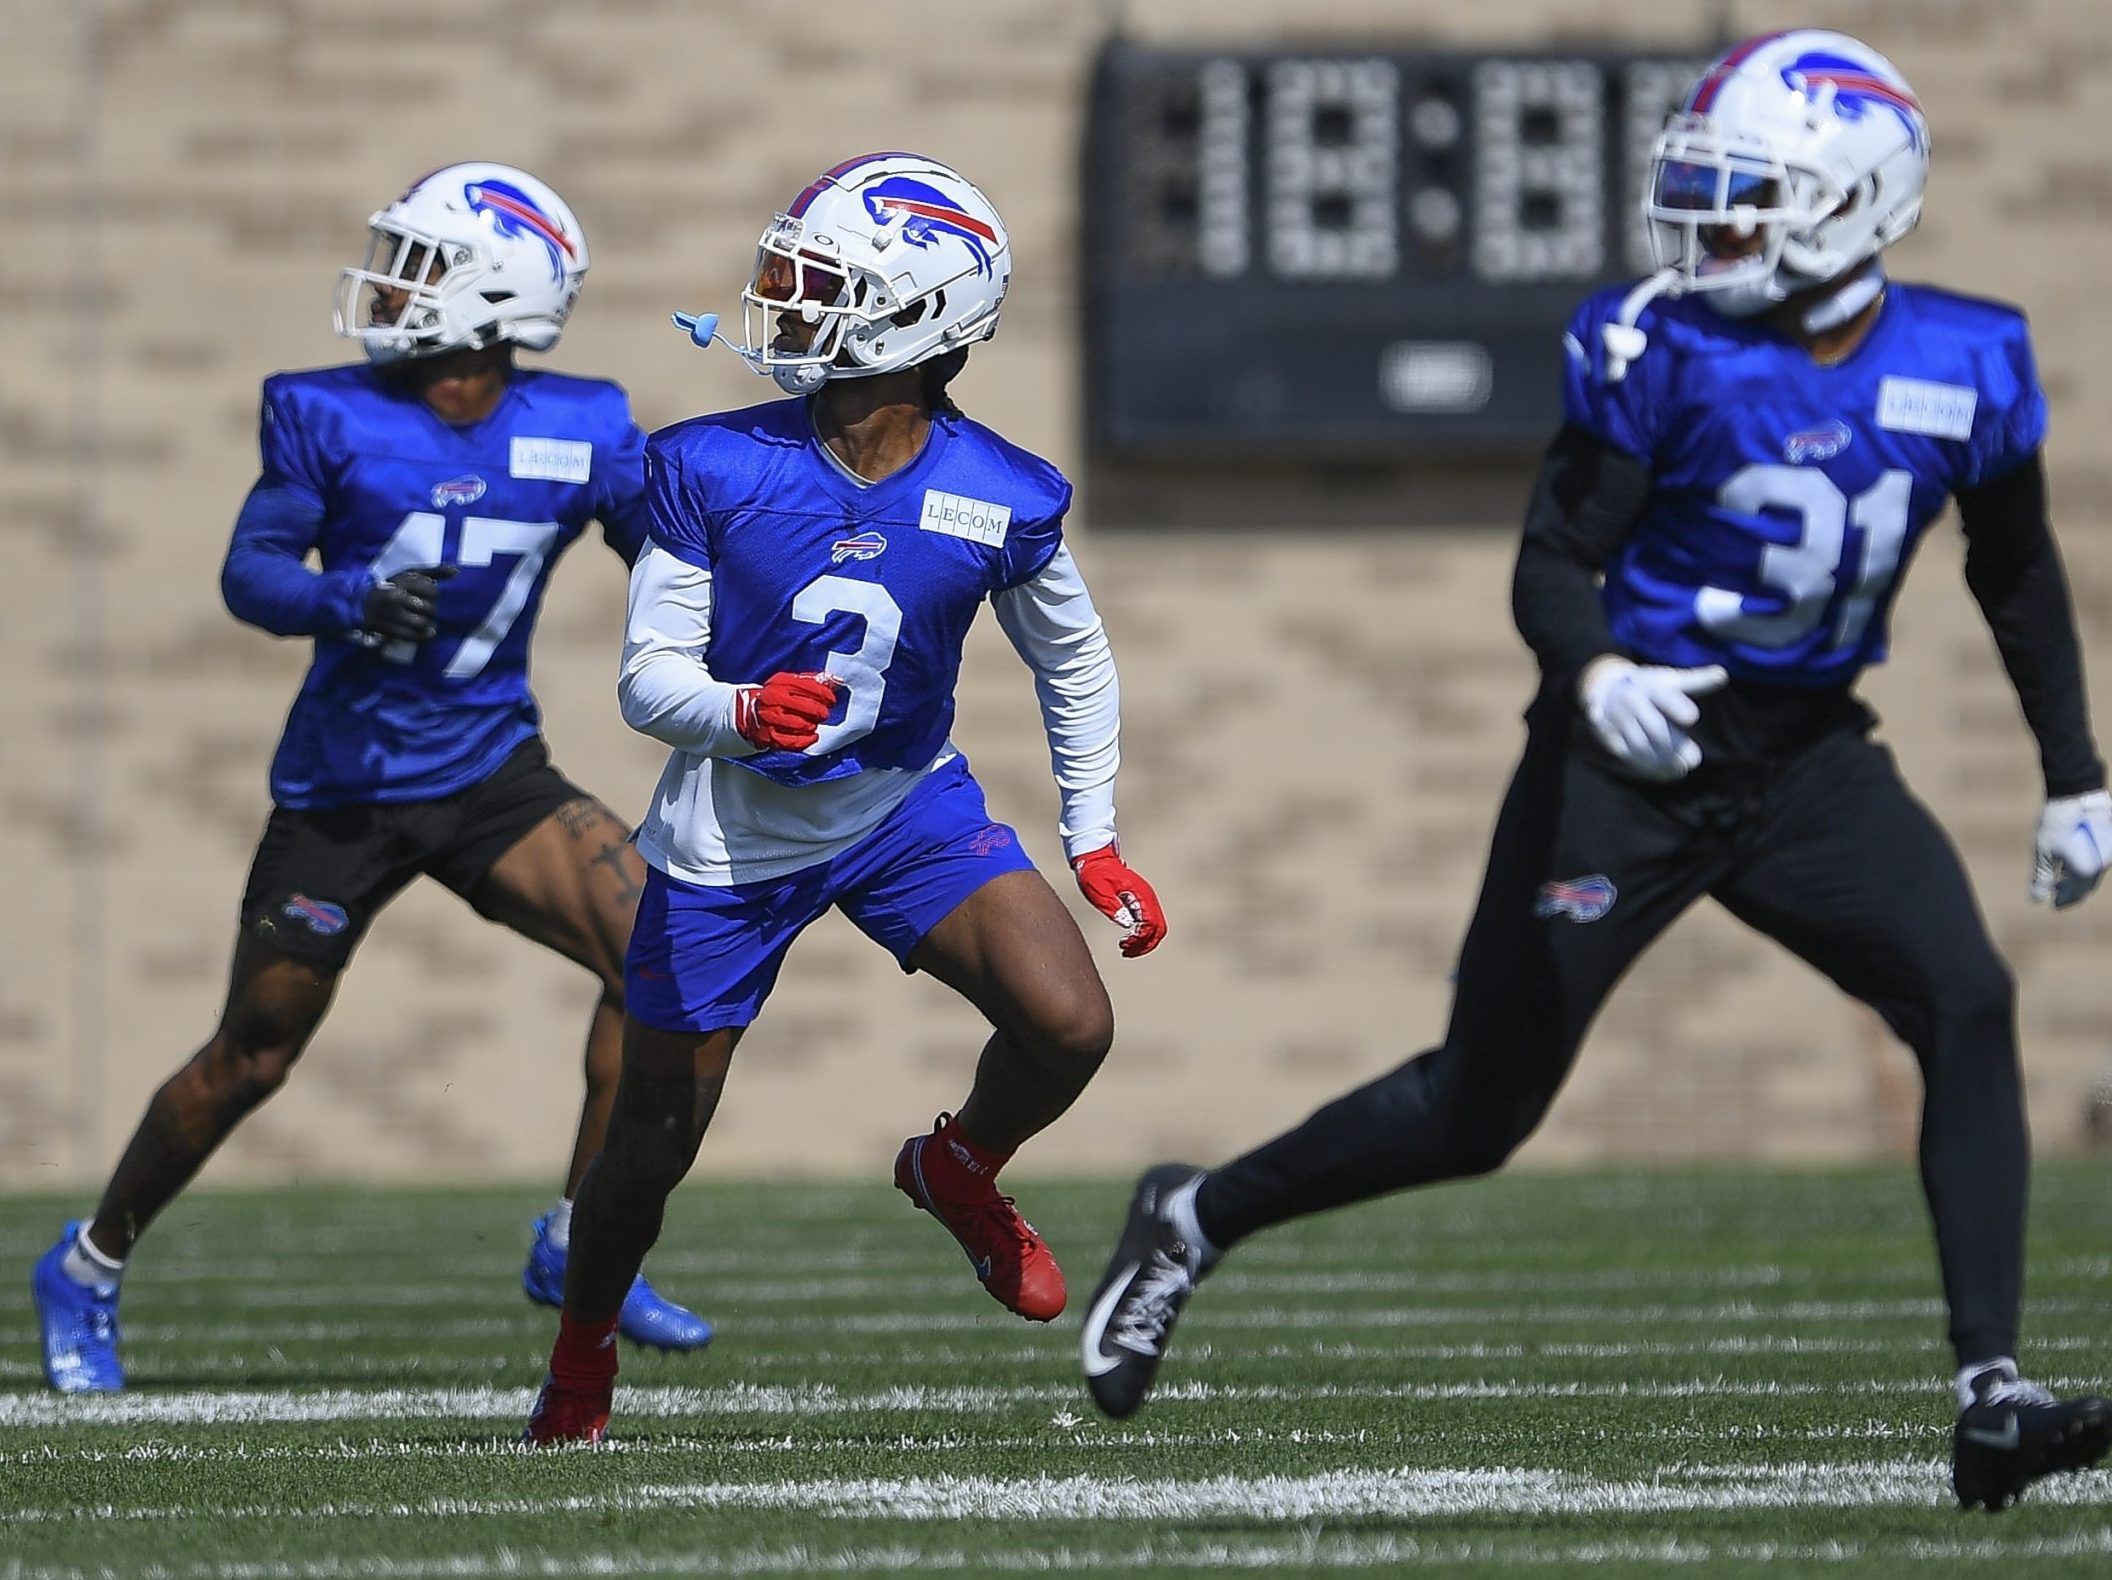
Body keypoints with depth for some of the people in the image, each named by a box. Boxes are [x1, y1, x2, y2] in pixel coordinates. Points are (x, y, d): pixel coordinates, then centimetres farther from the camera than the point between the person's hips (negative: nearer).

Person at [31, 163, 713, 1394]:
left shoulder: (580, 434, -3)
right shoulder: (330, 417, -8)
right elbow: (250, 573, -12)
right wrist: (353, 599, -30)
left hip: (493, 775, 2)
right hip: (344, 785, -2)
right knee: (250, 1061, 5)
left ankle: (582, 1246, -7)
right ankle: (91, 1269, 27)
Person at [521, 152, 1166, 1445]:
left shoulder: (1002, 501, -14)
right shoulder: (715, 471, -17)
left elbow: (1074, 663, 6)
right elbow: (649, 677, -14)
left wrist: (1094, 841, 3)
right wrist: (742, 712, -36)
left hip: (909, 810, 1)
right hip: (735, 837, -1)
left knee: (1069, 1026, -21)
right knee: (655, 1137, 6)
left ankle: (960, 1170, 13)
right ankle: (581, 1359, 35)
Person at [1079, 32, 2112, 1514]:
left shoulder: (1966, 367, -4)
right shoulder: (1668, 353, -15)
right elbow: (1552, 560, -14)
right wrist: (1593, 673, -36)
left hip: (1807, 761, 3)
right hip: (1631, 756, -3)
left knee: (1969, 1007, -20)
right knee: (1481, 1108, 3)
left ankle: (1993, 1395, -19)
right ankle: (1197, 1218, 28)